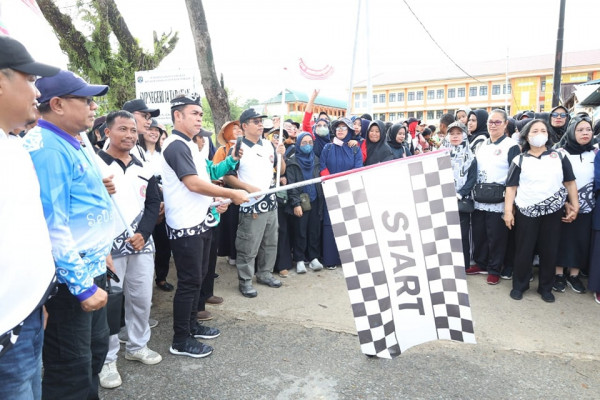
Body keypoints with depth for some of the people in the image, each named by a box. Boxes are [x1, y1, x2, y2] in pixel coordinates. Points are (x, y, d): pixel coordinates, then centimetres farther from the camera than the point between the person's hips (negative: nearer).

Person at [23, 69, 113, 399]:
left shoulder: (72, 144, 12)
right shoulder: (47, 148, -19)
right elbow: (52, 226, -24)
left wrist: (101, 250, 21)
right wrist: (82, 285, -22)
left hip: (91, 268, 10)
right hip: (71, 277, -9)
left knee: (95, 349, 21)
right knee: (71, 368, 5)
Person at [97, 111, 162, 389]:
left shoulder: (144, 168, 11)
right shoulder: (94, 165, -5)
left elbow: (153, 203, 8)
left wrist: (143, 234, -4)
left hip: (142, 244, 5)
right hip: (108, 247, -5)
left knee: (142, 298, 13)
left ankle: (137, 346, 33)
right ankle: (107, 359, 18)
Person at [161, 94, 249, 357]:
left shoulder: (187, 145, 16)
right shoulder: (176, 146, -16)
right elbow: (193, 183, -23)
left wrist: (216, 199, 10)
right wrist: (231, 194, -18)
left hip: (197, 223, 10)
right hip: (185, 226, -10)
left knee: (197, 277, 18)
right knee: (189, 281, -2)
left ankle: (192, 325, 33)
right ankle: (181, 341, 11)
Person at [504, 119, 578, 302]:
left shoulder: (559, 157, 5)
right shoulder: (519, 160, 1)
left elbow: (570, 182, 8)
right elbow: (511, 187, -1)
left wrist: (575, 206, 4)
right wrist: (508, 211, -6)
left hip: (553, 212, 2)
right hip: (526, 212, -1)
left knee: (549, 251, 9)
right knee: (523, 251, 5)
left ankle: (546, 288, 24)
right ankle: (519, 286, 20)